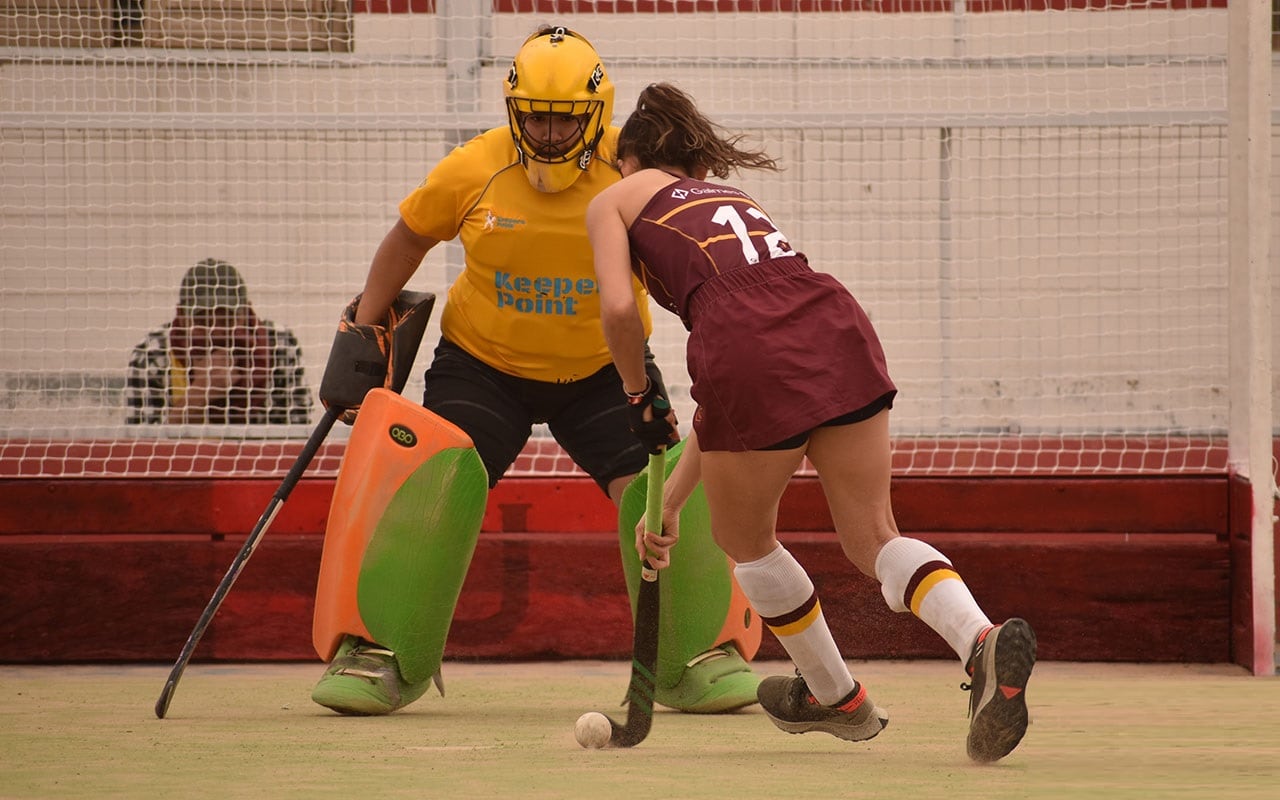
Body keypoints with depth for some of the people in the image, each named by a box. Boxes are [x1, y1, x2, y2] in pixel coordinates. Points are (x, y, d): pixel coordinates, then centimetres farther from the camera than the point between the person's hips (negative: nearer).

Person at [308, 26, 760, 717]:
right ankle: (375, 658, 0)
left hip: (602, 369, 0)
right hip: (484, 365, 0)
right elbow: (407, 240, 4)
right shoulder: (472, 171, -14)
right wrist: (362, 332, 3)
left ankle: (701, 659, 1)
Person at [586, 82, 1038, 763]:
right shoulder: (734, 202, 38)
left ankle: (835, 696, 35)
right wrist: (670, 499, 38)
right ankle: (981, 641, -19)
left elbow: (619, 307, 2)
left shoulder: (615, 200, 24)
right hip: (836, 325, 5)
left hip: (751, 349, -5)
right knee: (874, 537, 8)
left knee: (745, 539, 21)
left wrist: (639, 397, 19)